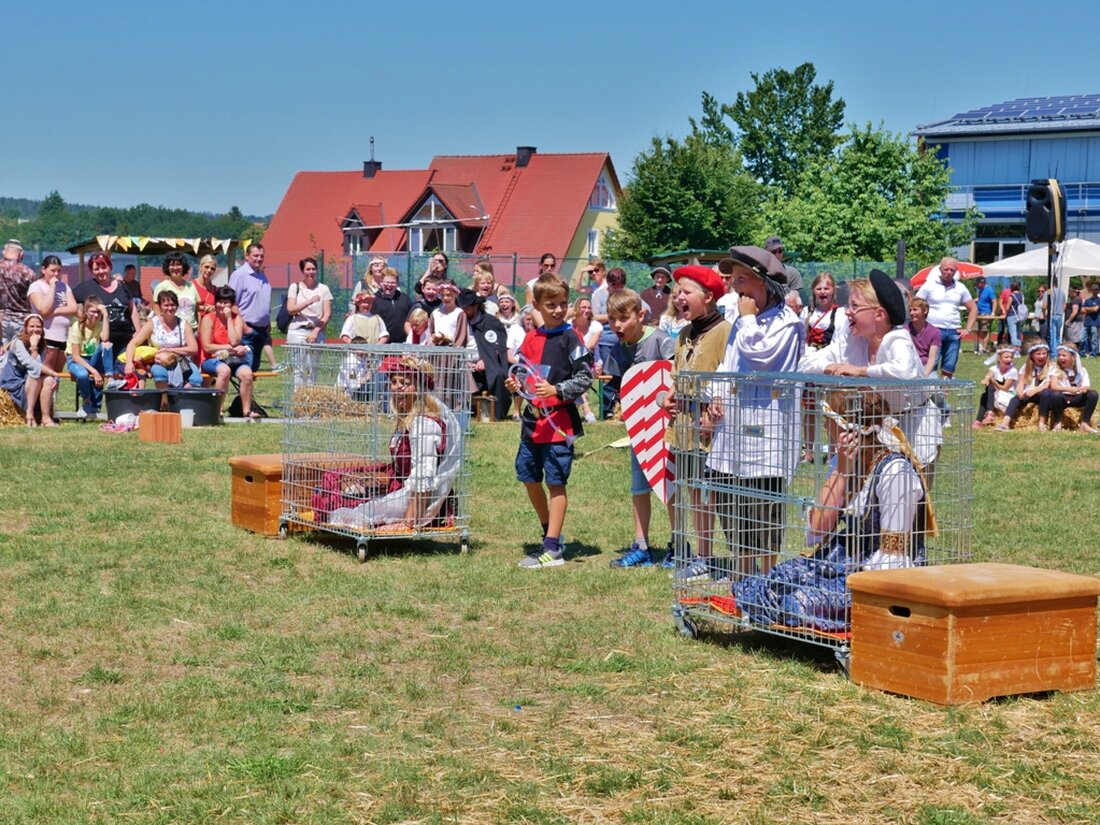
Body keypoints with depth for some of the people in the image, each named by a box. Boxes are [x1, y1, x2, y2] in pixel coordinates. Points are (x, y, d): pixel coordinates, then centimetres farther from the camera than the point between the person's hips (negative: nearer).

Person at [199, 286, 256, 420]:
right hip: (212, 360, -3)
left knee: (247, 372, -29)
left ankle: (246, 411, -21)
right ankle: (217, 411, -31)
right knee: (224, 370, -37)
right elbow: (207, 347, -10)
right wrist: (231, 348, -10)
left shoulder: (237, 318, 7)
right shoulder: (208, 319, -2)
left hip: (233, 359, 3)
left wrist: (229, 318, -9)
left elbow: (234, 342, -10)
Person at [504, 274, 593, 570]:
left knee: (556, 482, -3)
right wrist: (517, 386, 2)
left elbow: (585, 377, -12)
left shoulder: (570, 338, -8)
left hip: (559, 422, -7)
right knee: (528, 477, 14)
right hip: (533, 419, 7)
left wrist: (556, 390, -22)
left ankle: (552, 550, -1)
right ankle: (551, 534, 31)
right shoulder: (531, 338, 10)